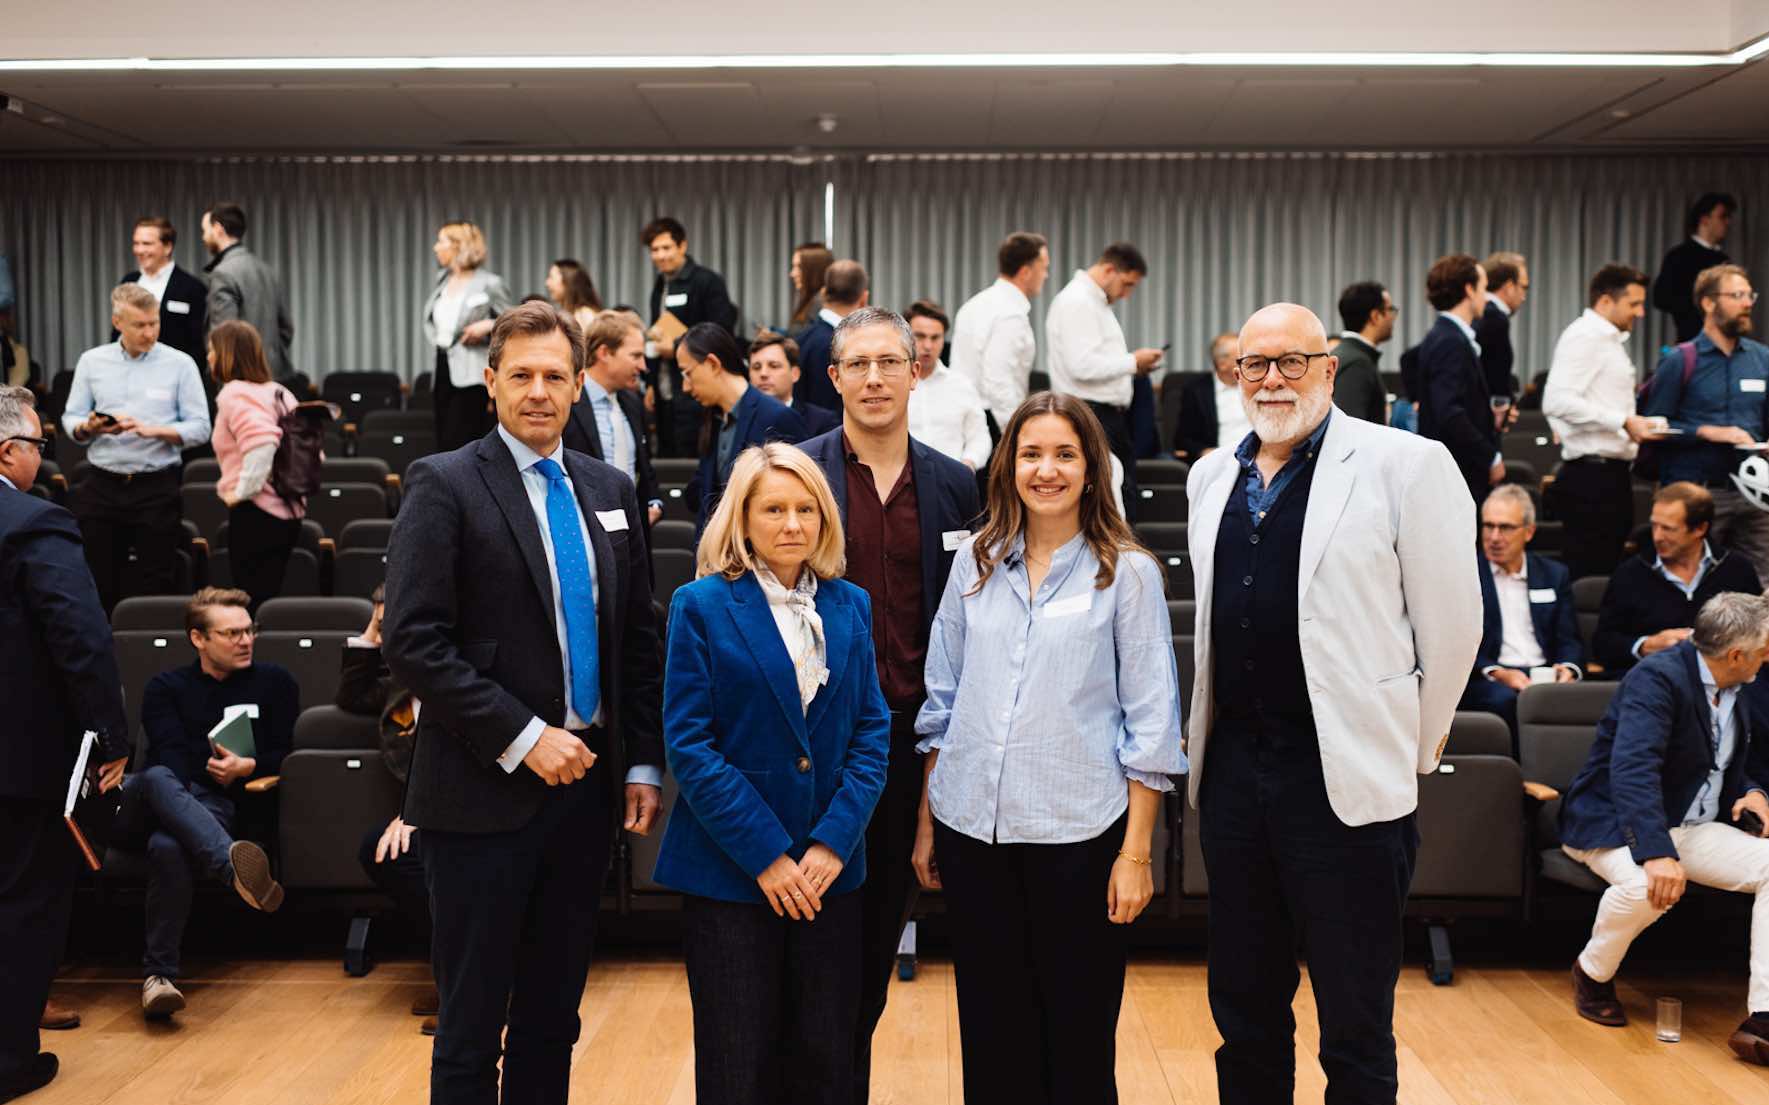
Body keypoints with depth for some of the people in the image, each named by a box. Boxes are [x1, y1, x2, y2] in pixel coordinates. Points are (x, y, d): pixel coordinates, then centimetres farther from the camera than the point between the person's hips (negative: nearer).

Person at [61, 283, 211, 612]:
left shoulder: (180, 364, -1)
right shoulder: (91, 361, 7)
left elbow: (200, 427, -5)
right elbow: (70, 419, 8)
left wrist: (153, 429, -19)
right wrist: (90, 427, -14)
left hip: (158, 487, -2)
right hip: (102, 486, 2)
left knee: (157, 585, 2)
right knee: (99, 583, 7)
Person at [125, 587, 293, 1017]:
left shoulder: (275, 683, 16)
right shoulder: (166, 687, 16)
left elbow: (285, 754, 13)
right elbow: (170, 757, 0)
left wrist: (249, 767, -7)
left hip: (214, 809, -1)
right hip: (149, 803, 1)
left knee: (168, 846, -37)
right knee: (157, 779, -38)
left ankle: (159, 974, -33)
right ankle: (232, 865, -64)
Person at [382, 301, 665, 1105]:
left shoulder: (610, 490, 9)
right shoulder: (443, 485, -7)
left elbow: (639, 639, 12)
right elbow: (412, 642, -14)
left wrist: (644, 765, 5)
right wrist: (523, 738, -17)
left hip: (585, 784, 5)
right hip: (484, 793, -5)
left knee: (553, 1015, 15)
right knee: (472, 1024, 6)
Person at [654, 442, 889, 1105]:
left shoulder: (850, 606, 6)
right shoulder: (702, 606, -5)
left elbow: (872, 730, 4)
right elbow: (688, 745, -10)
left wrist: (834, 841, -8)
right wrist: (766, 855, -14)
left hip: (831, 871, 3)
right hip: (730, 870, -3)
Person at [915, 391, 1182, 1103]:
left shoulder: (1128, 573, -2)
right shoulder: (975, 563, 7)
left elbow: (1151, 723, -3)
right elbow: (943, 702, 12)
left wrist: (1136, 853, -7)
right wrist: (927, 825, 10)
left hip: (1078, 833, -3)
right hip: (973, 827, 3)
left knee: (1078, 1042, 7)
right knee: (990, 1039, 12)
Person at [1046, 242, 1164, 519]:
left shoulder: (1095, 303, 19)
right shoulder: (1076, 302, -13)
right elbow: (1083, 366, -23)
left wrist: (1133, 366, 10)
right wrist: (1132, 362, -12)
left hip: (1109, 417, 10)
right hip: (1090, 418, -10)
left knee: (1124, 504, 10)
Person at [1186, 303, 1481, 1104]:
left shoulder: (1404, 464, -7)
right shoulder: (1211, 476, 11)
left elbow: (1450, 622, -5)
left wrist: (1413, 745, 1)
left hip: (1347, 775, -5)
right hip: (1231, 768, 6)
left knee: (1354, 1024, 6)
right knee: (1242, 1008, 17)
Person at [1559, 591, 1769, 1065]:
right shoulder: (1658, 677, -21)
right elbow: (1632, 768, -34)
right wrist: (1657, 852, -44)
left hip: (1695, 827, 8)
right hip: (1617, 823, -8)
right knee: (1647, 885, -38)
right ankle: (1593, 973, -6)